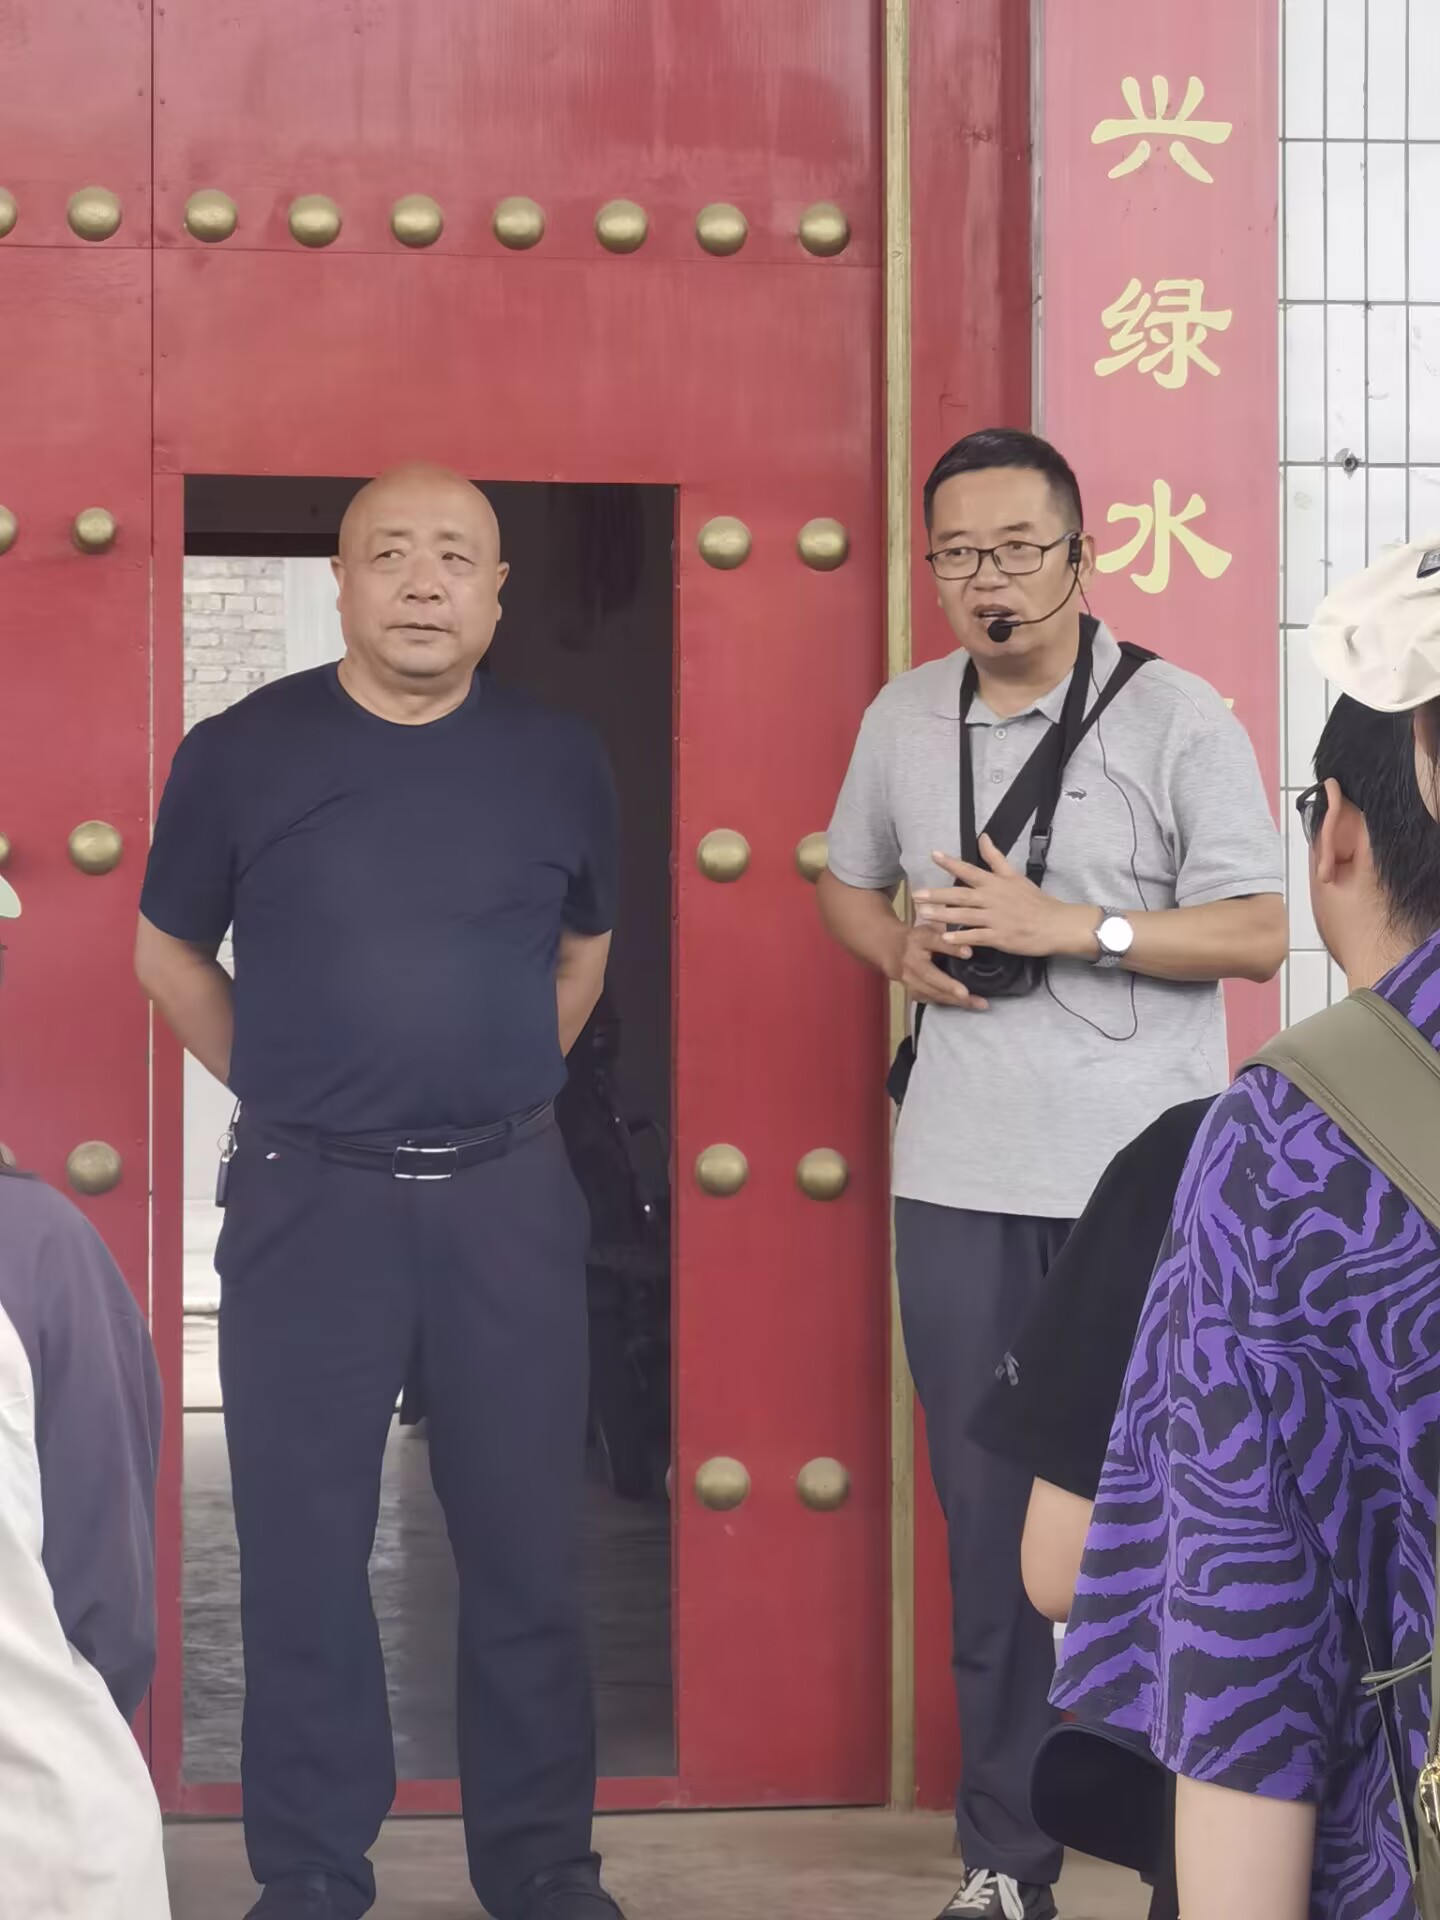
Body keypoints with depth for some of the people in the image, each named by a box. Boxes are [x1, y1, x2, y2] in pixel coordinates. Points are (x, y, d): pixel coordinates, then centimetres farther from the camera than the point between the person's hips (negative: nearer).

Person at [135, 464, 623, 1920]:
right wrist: (282, 1092, 7)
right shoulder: (240, 754, -2)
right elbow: (169, 952, 11)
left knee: (525, 1545, 6)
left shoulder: (559, 763, 4)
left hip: (505, 1200, 2)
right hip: (308, 1200, -1)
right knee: (303, 1552, 4)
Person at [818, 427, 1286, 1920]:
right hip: (959, 1180, 4)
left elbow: (1259, 932, -9)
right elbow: (847, 883, 23)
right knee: (989, 1519, 9)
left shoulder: (1178, 718, -6)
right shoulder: (904, 718, 8)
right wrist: (901, 953, 0)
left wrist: (1067, 925, -18)